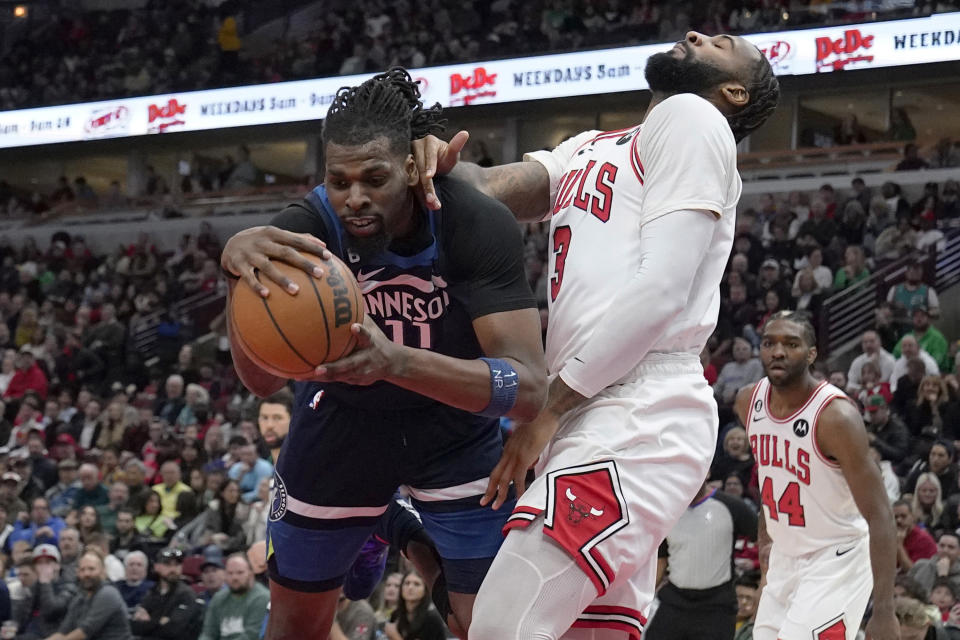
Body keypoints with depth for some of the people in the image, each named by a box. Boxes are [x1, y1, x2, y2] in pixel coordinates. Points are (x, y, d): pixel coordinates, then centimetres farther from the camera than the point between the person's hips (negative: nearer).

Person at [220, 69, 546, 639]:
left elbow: (529, 387, -39)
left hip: (456, 423, -1)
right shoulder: (307, 229, -29)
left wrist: (398, 362, -57)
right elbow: (262, 379, -41)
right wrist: (240, 263, -62)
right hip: (341, 417, 1)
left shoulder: (479, 225, -31)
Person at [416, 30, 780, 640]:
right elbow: (497, 189, 11)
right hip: (603, 420, 9)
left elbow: (662, 288, -12)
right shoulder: (591, 148, 27)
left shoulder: (690, 117, 0)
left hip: (636, 421, -9)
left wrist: (550, 406, -12)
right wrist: (443, 164, -13)